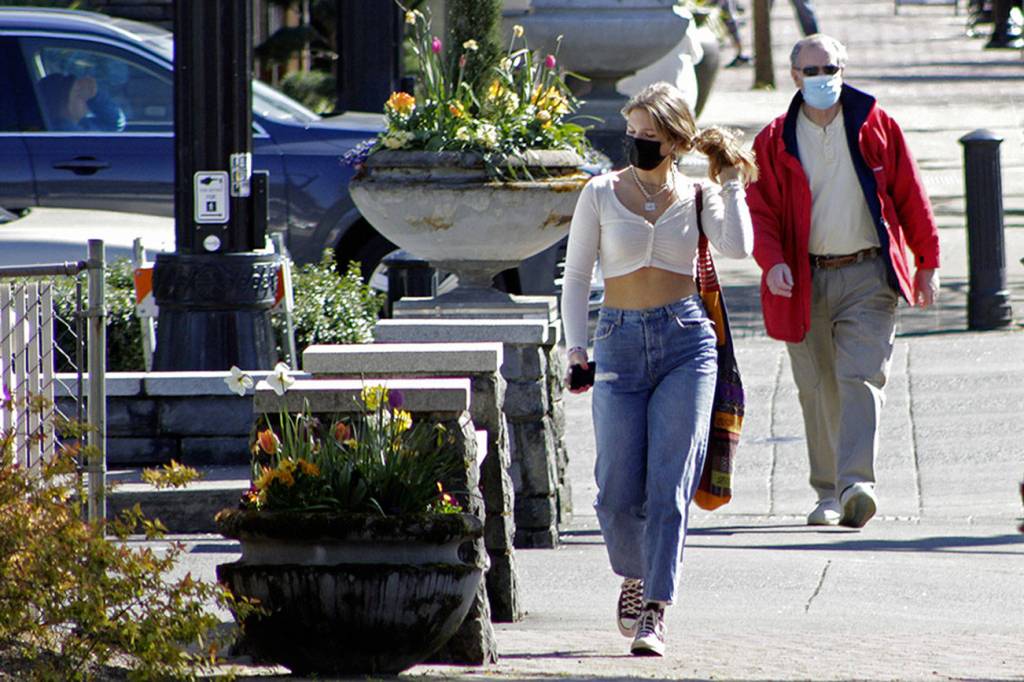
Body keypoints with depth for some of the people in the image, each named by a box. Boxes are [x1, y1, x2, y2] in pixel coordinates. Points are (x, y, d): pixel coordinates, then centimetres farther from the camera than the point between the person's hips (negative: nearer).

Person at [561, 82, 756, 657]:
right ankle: (634, 578, 28)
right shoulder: (601, 194, 6)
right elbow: (576, 276, 9)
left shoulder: (697, 197, 5)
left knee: (669, 485, -9)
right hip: (620, 341, 1)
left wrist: (731, 181, -3)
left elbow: (737, 247, -13)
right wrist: (576, 350, 0)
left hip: (687, 339, -1)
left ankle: (655, 611, -8)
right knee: (618, 492, -2)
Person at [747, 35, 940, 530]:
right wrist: (772, 262, -17)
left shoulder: (876, 126, 3)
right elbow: (761, 210, 1)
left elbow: (909, 196, 8)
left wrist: (927, 262, 8)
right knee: (819, 391, 6)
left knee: (860, 378, -15)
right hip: (806, 281, 2)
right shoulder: (775, 140, 4)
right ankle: (827, 494, 15)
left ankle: (856, 483, -25)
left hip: (868, 275, -2)